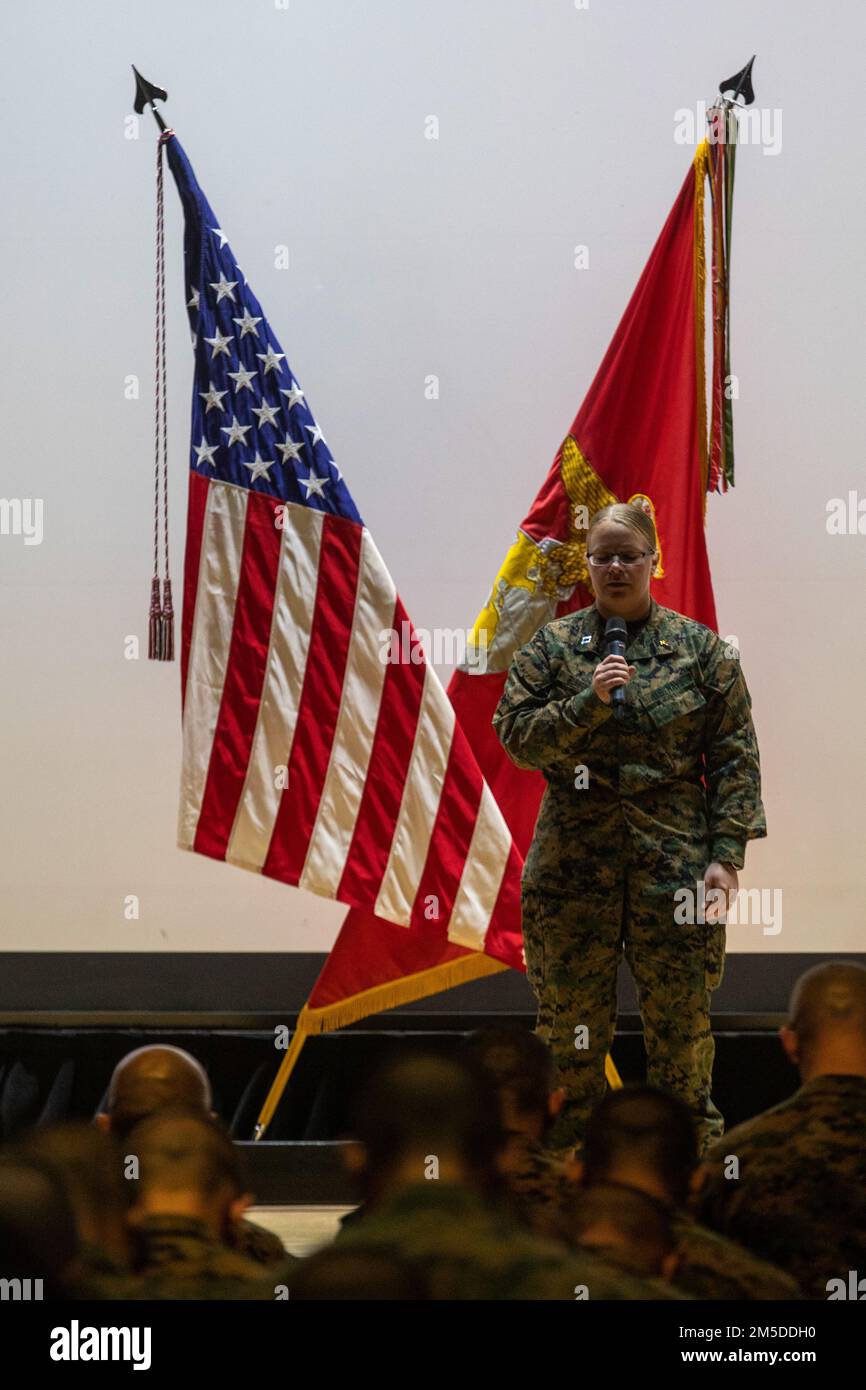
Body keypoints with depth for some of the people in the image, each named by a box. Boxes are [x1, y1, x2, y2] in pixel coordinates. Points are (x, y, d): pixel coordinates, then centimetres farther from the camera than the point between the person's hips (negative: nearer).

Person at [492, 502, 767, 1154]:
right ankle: (567, 1143, 20)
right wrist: (589, 701, -15)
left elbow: (735, 756, 2)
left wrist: (726, 854, -6)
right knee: (571, 1014, 6)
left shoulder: (701, 648, 5)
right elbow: (516, 736, -1)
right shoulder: (553, 647, 7)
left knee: (682, 1014, 3)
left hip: (676, 858, -1)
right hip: (574, 855, 1)